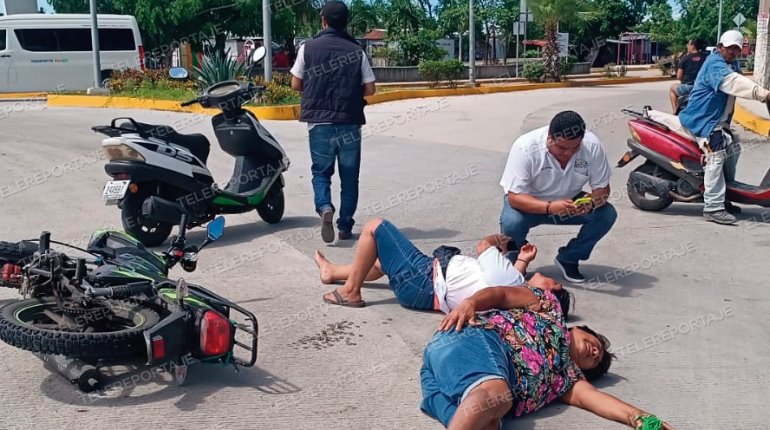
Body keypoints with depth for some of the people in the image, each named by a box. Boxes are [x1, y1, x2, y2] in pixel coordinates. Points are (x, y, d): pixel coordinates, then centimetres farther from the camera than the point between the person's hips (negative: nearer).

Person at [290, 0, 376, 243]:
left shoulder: (308, 48, 0)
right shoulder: (356, 51, 0)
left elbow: (296, 84, 4)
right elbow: (369, 89, 2)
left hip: (319, 123, 0)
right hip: (350, 124, 0)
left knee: (321, 171, 14)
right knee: (349, 177, 11)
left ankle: (324, 207, -13)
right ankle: (345, 226, 14)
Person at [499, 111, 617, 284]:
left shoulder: (592, 146, -22)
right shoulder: (525, 148, -30)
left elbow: (602, 188, -12)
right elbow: (514, 196, -31)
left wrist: (591, 203, -36)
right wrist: (550, 207, -47)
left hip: (569, 202, 3)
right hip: (530, 205, -3)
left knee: (607, 214, -19)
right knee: (511, 223, -34)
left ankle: (568, 259, 3)